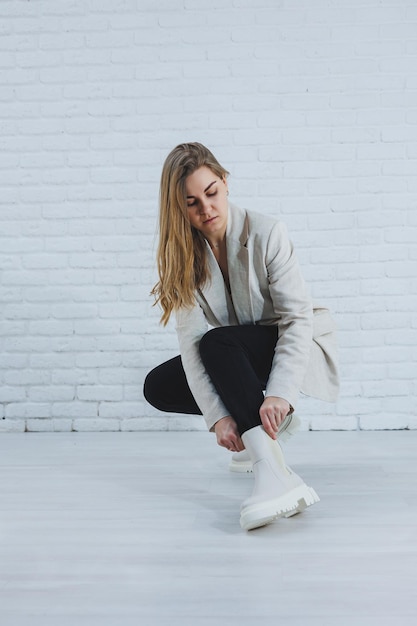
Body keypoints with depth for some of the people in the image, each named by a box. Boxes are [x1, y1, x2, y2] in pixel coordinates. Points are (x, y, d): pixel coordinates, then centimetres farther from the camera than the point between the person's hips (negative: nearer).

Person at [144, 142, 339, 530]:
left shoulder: (266, 233, -20)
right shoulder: (183, 254, -9)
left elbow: (298, 318, -25)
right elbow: (191, 338, -19)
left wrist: (279, 395, -39)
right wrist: (217, 415, -31)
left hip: (293, 349, -5)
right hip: (234, 362, 5)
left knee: (218, 342, -33)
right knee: (158, 387, -9)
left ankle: (275, 477, -44)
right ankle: (261, 426, -5)